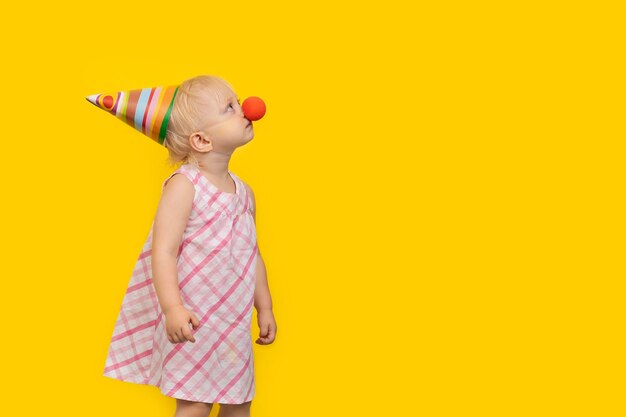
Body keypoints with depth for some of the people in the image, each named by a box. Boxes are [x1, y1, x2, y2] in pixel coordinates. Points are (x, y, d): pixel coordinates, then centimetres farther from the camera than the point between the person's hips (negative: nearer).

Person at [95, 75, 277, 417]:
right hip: (194, 321, -7)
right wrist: (173, 308, -26)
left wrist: (264, 308, 18)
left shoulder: (243, 191, 9)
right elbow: (163, 251, -18)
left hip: (234, 323, 7)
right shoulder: (184, 186, -13)